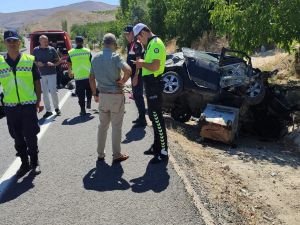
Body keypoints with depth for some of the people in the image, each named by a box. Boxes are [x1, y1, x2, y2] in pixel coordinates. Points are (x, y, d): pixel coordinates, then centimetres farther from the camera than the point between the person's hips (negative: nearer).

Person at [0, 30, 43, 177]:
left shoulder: (29, 60, -2)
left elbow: (37, 82, 4)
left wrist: (38, 101, 0)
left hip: (29, 105, -2)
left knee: (31, 136, 5)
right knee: (18, 138, 12)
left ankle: (34, 162, 24)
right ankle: (24, 163, 27)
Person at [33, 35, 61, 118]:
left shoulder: (52, 49, 1)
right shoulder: (36, 50, 3)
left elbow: (58, 60, 5)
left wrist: (53, 64, -14)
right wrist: (37, 63, -9)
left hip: (52, 73, -2)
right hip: (41, 74, 2)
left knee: (53, 91, -6)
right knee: (45, 93, 6)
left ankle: (56, 108, 15)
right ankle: (48, 110, 16)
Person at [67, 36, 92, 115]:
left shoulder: (71, 53, 0)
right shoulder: (88, 51, -2)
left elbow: (69, 65, 7)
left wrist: (70, 73, 24)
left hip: (78, 77, 0)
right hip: (88, 75, 0)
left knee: (80, 94, 7)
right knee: (89, 90, 25)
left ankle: (82, 110, 9)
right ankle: (88, 102, 13)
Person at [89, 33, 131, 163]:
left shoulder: (95, 58, 6)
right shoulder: (115, 57, -13)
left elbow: (91, 78, 9)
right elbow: (128, 70, -30)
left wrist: (95, 94, 17)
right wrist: (122, 81, -12)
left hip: (102, 95, 5)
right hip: (116, 95, -5)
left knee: (103, 125, 16)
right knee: (116, 127, 5)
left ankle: (100, 154, 23)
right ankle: (116, 155, 14)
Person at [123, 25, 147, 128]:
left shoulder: (137, 44, -14)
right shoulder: (130, 45, 15)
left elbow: (138, 61, -20)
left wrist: (136, 75, -23)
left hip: (137, 74, -10)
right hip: (133, 74, 10)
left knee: (138, 95, -7)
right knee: (136, 95, 15)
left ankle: (142, 120, -1)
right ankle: (141, 117, 27)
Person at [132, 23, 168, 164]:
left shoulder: (156, 43, -16)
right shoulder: (151, 44, 16)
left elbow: (155, 66, -25)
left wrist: (142, 63, -10)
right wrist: (142, 64, 7)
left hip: (154, 84, -11)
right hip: (150, 83, 11)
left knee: (157, 117, -7)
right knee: (153, 116, 16)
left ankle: (163, 152, 0)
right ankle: (157, 146, 28)